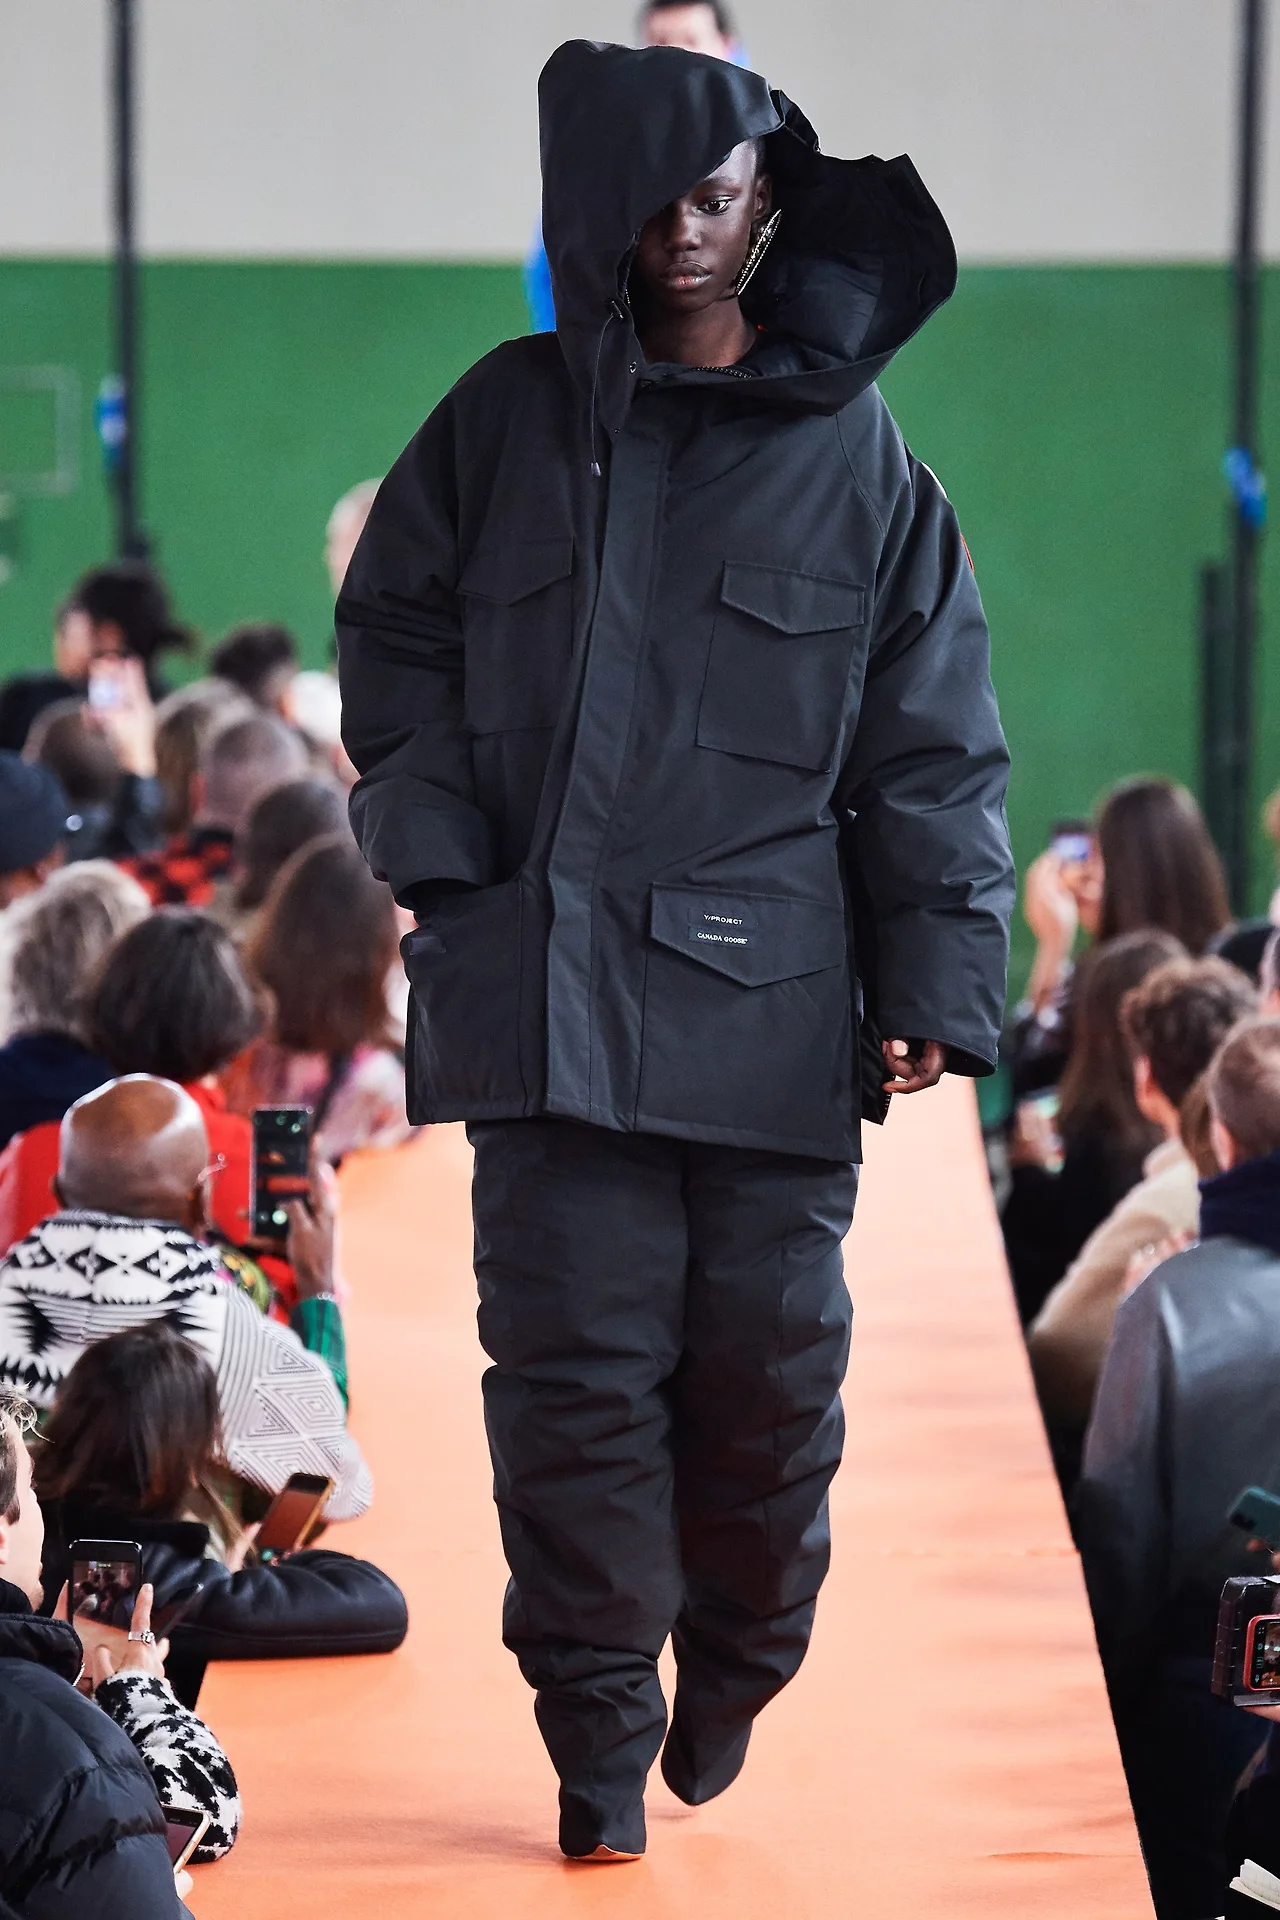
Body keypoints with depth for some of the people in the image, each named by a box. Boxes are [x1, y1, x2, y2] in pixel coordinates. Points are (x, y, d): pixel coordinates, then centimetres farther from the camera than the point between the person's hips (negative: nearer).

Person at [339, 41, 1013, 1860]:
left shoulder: (853, 451, 5)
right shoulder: (512, 415, 7)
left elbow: (934, 740, 5)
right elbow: (393, 629, 14)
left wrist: (937, 984, -2)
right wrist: (428, 844, 0)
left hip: (770, 1002, 0)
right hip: (549, 985, 0)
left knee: (770, 1368, 4)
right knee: (576, 1363, -2)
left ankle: (737, 1685, 26)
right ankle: (600, 1741, 8)